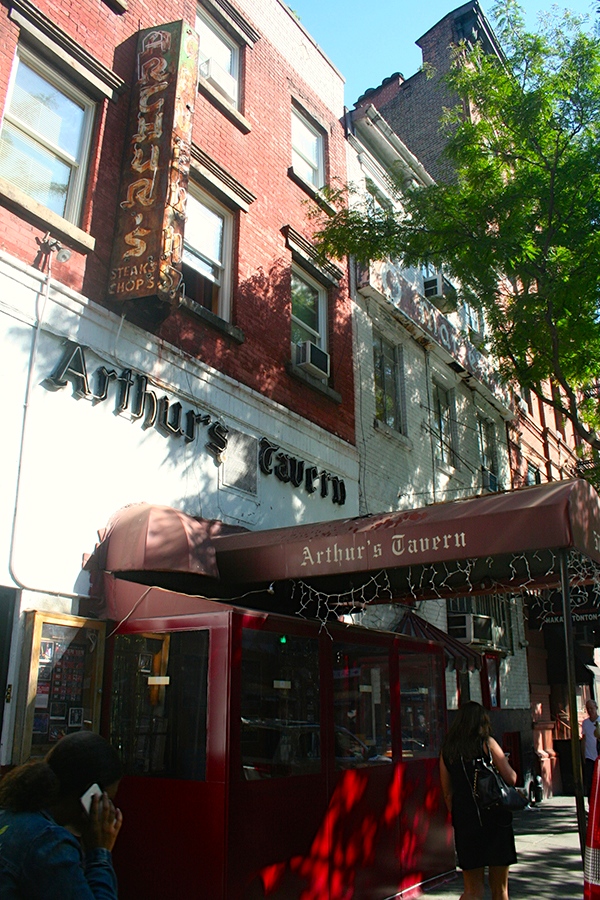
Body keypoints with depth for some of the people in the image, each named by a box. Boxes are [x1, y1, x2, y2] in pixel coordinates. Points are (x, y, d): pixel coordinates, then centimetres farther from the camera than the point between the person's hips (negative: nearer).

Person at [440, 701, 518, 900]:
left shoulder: (447, 748, 6)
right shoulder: (486, 743, -4)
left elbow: (447, 792, 10)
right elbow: (511, 778, -4)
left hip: (464, 820, 3)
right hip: (494, 817, -3)